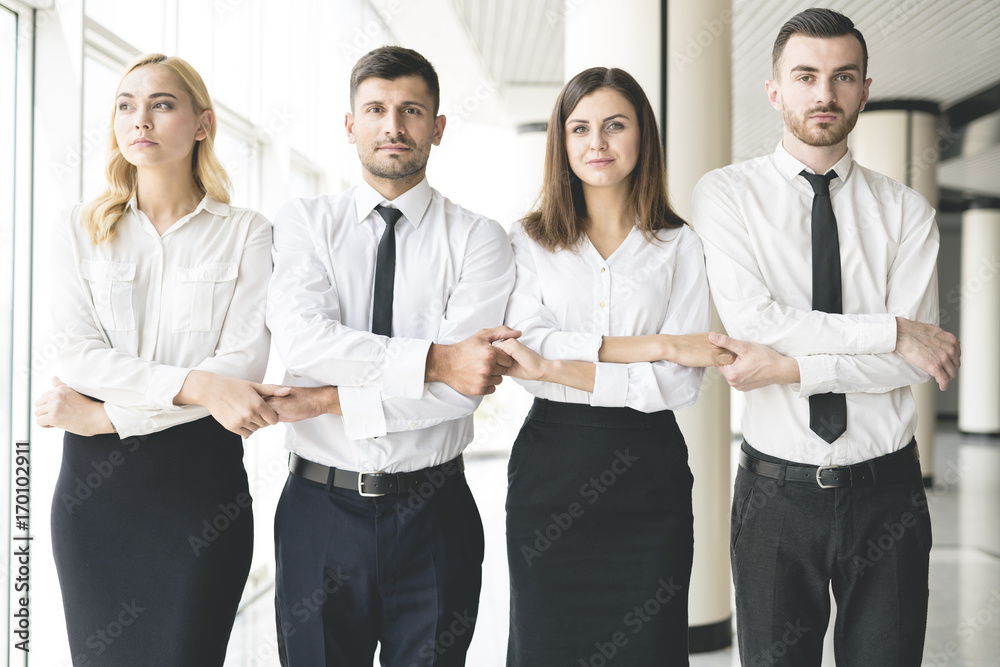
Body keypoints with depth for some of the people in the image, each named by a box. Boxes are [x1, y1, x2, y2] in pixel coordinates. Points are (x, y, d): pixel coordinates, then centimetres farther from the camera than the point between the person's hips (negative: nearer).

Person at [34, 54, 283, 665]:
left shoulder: (246, 234, 1)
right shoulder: (80, 232, 7)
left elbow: (244, 367, -10)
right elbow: (77, 357, -5)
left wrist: (105, 415, -14)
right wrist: (196, 385, -19)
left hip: (202, 475, -2)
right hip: (96, 480, 2)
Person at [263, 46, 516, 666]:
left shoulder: (478, 239, -1)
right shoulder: (304, 222, 3)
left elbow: (464, 387, -13)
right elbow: (300, 337, -15)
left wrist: (332, 402, -15)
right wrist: (433, 360, -22)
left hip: (433, 513, 0)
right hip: (321, 506, 1)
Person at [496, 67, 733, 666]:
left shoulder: (680, 246, 4)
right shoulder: (529, 240, 6)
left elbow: (680, 383, -7)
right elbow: (530, 346, -10)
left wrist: (555, 369, -15)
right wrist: (652, 345, -14)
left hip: (649, 475, 0)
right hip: (550, 467, 1)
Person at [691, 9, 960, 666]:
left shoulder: (908, 212, 3)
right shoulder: (726, 194, -1)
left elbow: (915, 362, -9)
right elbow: (752, 320, -16)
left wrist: (792, 367, -18)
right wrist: (892, 331, -14)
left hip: (887, 491, 2)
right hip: (778, 492, -1)